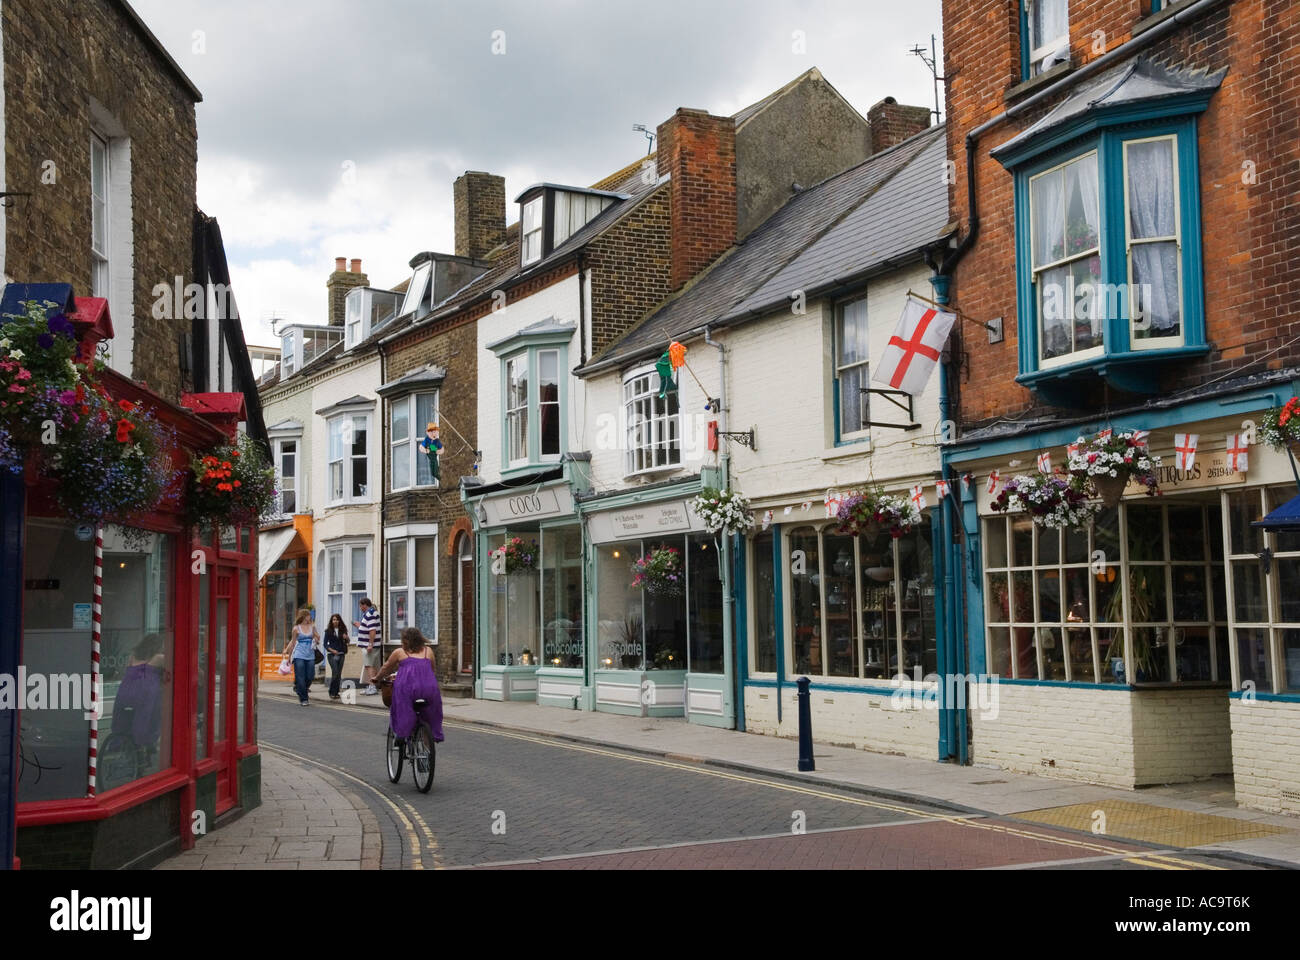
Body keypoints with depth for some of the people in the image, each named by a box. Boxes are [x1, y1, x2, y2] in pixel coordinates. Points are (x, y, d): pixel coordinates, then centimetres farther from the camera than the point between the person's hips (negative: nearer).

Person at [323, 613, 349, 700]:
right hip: (332, 654, -3)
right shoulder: (328, 631, 1)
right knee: (335, 673, -14)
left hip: (341, 654, 3)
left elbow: (346, 642, 13)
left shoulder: (343, 630, 8)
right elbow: (325, 643, 1)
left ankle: (336, 692, 10)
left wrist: (346, 638, -9)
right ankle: (332, 693, -5)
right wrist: (331, 650, -14)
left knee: (339, 674, 3)